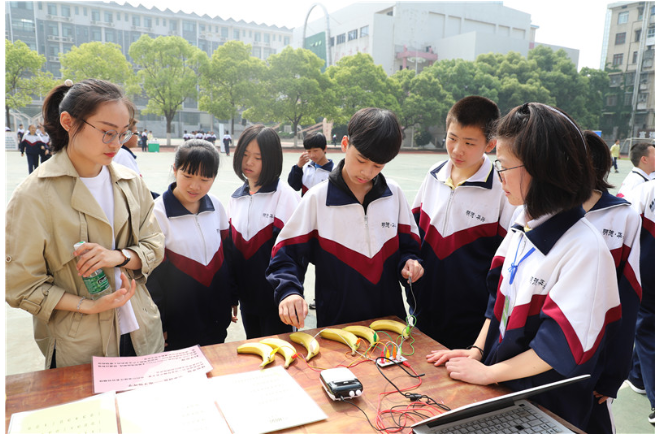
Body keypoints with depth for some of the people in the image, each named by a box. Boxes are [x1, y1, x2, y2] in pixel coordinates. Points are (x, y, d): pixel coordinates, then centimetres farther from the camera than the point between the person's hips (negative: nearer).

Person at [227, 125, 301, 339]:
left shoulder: (284, 194, -12)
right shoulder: (236, 197, 7)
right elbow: (231, 245, 12)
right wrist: (231, 295, 11)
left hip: (275, 298, -6)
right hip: (247, 295, 6)